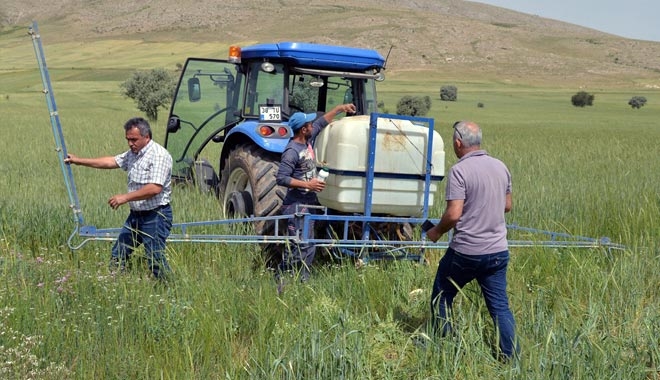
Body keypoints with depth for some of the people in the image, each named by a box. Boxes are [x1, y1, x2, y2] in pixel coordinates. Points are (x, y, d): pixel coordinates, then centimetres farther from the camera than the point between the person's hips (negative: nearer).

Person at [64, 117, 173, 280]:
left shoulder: (159, 155, -19)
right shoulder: (132, 154, 10)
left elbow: (155, 188, -27)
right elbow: (111, 161, 20)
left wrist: (126, 197, -24)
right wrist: (79, 161, 19)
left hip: (155, 215, -9)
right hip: (135, 214, 9)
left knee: (155, 260, -7)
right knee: (117, 257, 13)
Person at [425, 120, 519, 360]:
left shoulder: (459, 171, -14)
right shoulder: (500, 167, 6)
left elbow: (454, 214, -19)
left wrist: (437, 231, -2)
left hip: (465, 251, -5)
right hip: (498, 251, 5)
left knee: (442, 296, 15)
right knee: (500, 306, 9)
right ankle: (511, 357, 7)